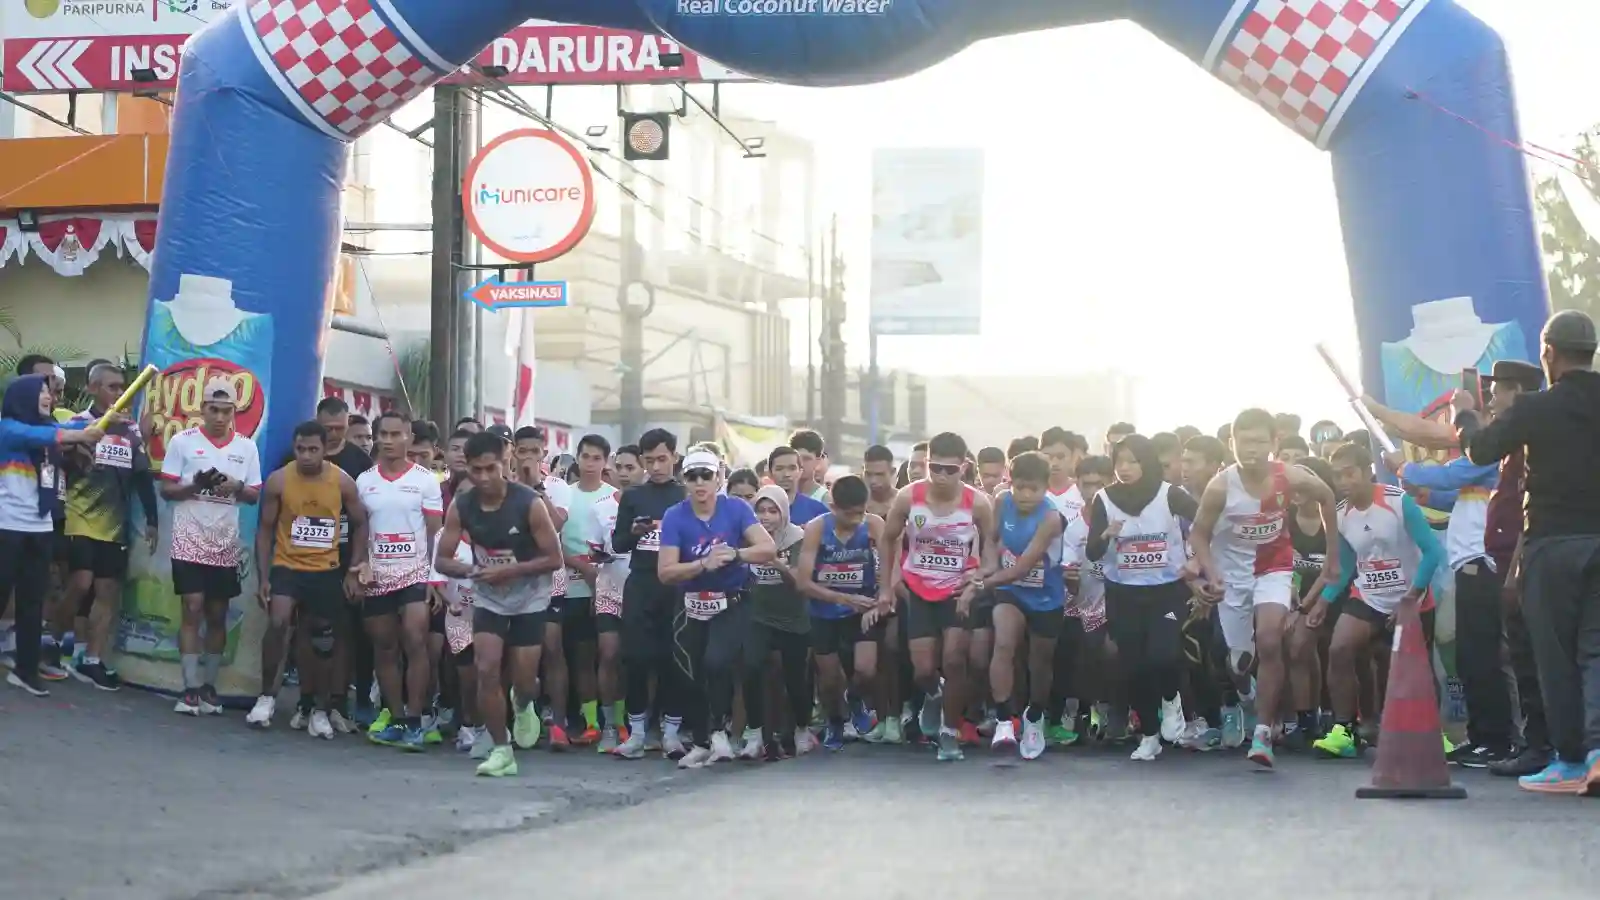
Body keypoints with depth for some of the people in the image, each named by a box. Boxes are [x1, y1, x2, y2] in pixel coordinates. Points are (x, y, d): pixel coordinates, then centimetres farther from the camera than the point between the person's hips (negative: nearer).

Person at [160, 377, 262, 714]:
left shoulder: (247, 447, 5)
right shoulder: (182, 441, -2)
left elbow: (255, 495, 7)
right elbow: (166, 489, -1)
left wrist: (236, 487, -14)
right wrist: (194, 485, -19)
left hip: (225, 544, 3)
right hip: (190, 541, -3)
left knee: (217, 615, 7)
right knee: (193, 611, -7)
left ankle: (209, 686, 16)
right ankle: (191, 688, -5)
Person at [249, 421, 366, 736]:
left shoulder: (343, 482, -6)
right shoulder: (278, 481, -8)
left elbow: (360, 525, 5)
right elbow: (265, 529, -1)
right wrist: (263, 576, -7)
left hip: (327, 570, 1)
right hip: (287, 566, -1)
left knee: (321, 640, 7)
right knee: (278, 623, -23)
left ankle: (317, 709, 19)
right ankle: (267, 695, -7)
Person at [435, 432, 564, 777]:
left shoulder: (529, 503, -23)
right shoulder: (461, 507, -13)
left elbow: (554, 558, -19)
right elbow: (441, 559, -7)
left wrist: (508, 571, -30)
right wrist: (471, 571, -29)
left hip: (529, 598, -2)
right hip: (488, 598, 2)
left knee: (523, 679, 0)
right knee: (486, 669, -11)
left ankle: (523, 706, 38)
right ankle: (501, 750, 1)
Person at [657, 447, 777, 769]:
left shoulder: (736, 509, -8)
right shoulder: (674, 517, -9)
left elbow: (769, 549, -14)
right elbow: (665, 572, -16)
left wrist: (735, 554, -30)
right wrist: (704, 564, -29)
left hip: (731, 604, -2)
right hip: (691, 608, 2)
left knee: (716, 662, -25)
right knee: (689, 677, 7)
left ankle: (719, 729, -4)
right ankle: (701, 743, 28)